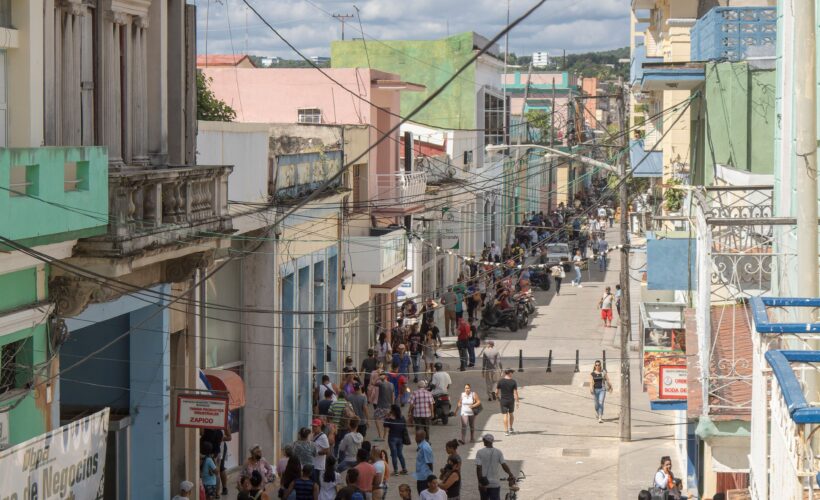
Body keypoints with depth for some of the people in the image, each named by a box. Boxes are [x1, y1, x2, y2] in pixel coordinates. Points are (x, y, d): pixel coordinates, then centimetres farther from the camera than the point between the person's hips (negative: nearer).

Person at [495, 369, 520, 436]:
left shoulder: (500, 381, -6)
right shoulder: (513, 382, -7)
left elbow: (496, 392, -2)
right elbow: (515, 393, -9)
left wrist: (498, 397, 17)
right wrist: (517, 402, -5)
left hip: (503, 400, -1)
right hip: (511, 400, 1)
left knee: (505, 415, 1)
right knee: (511, 414, 20)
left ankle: (506, 431, -3)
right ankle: (510, 428, 29)